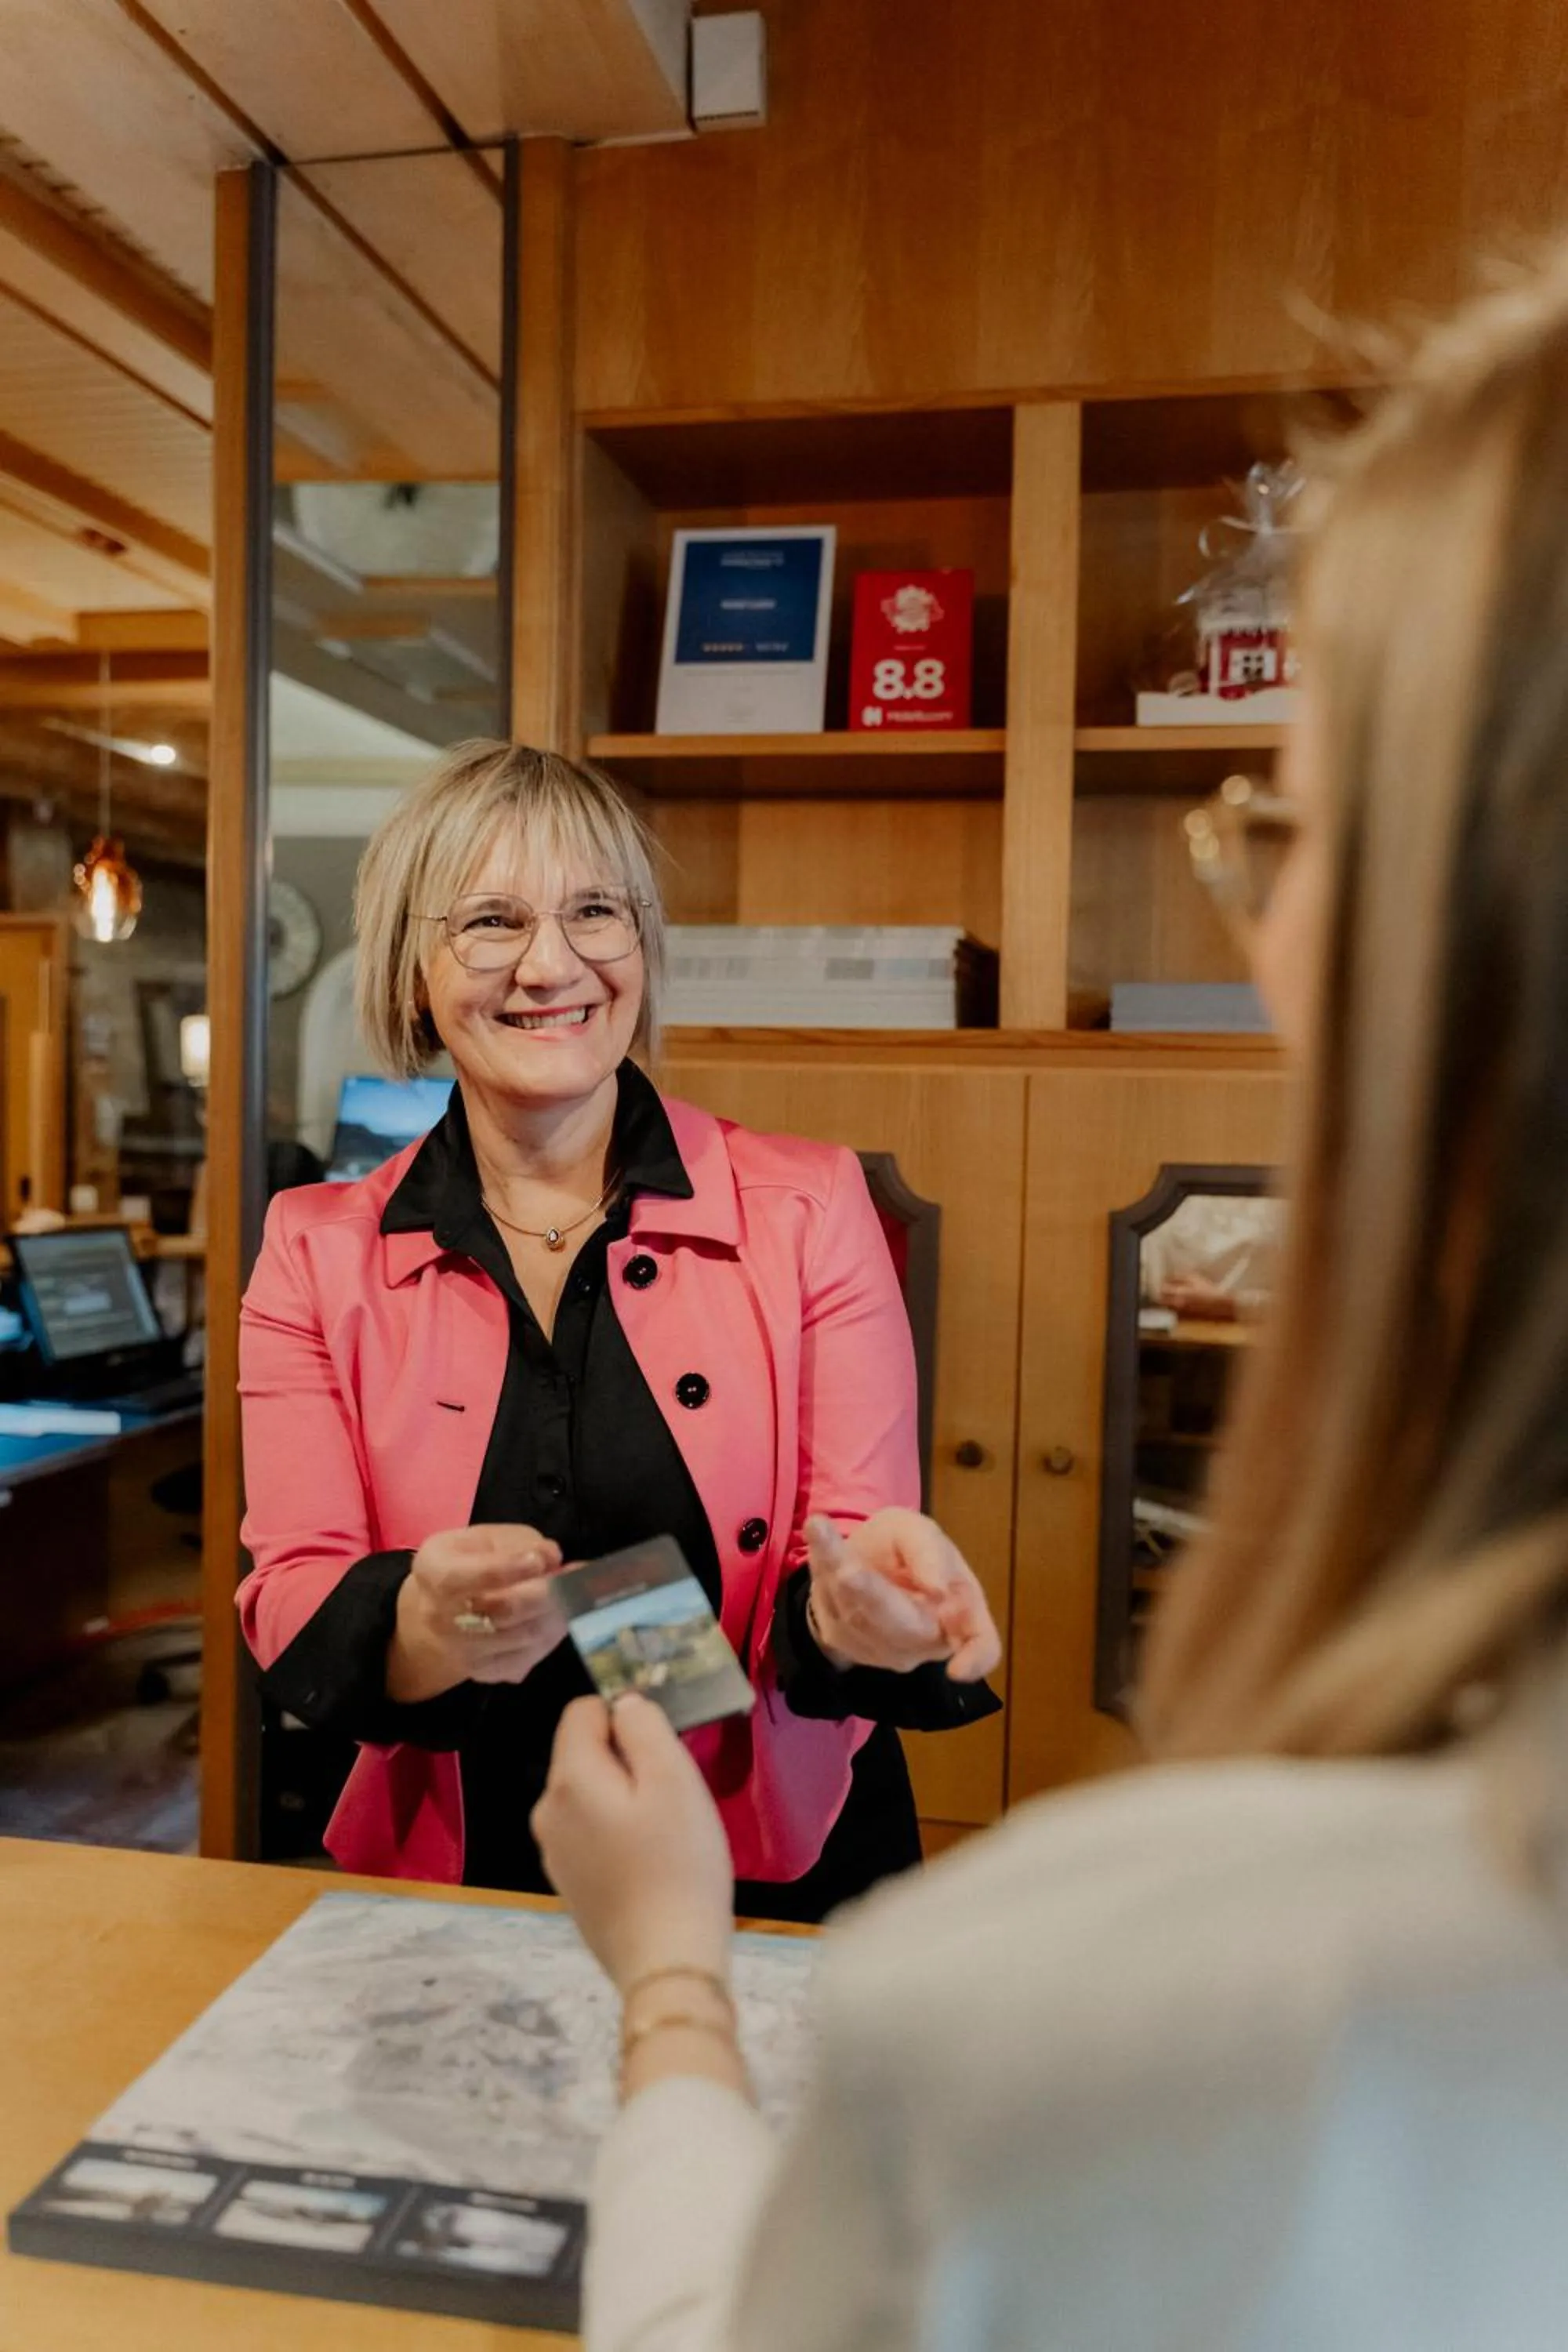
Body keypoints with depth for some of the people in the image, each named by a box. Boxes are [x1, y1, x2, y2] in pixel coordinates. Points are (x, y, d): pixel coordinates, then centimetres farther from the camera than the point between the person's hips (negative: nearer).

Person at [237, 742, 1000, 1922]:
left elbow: (857, 1544, -3)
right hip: (456, 1882, 1)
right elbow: (293, 1608, -3)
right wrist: (427, 1627, -25)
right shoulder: (317, 1255, 2)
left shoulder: (809, 1207, -1)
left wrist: (855, 1610, -26)